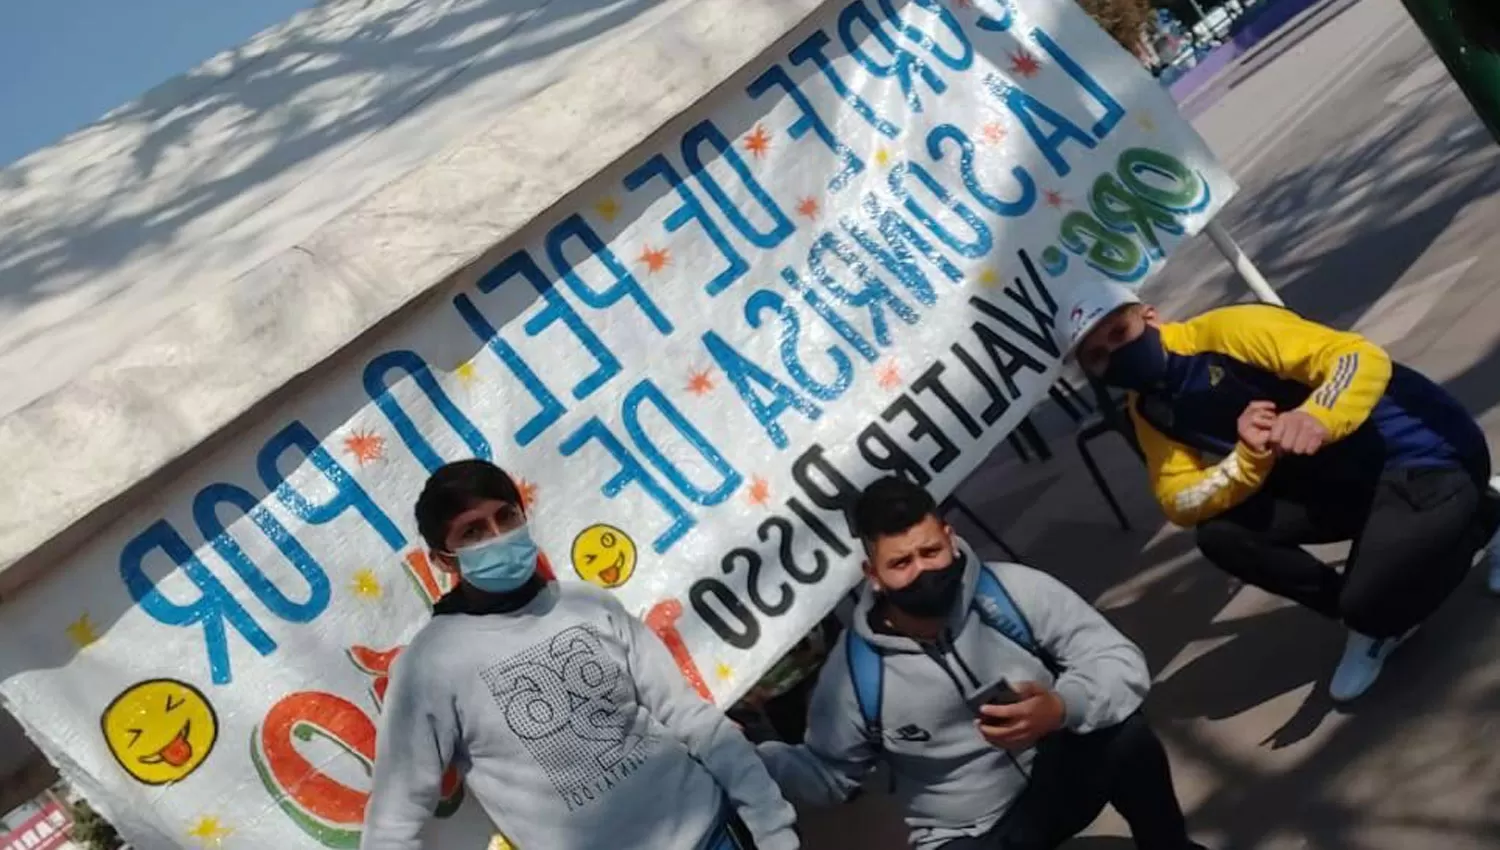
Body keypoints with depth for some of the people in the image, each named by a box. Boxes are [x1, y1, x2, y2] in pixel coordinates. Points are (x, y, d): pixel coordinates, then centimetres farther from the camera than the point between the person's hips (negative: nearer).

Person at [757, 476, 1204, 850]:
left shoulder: (1013, 590, -17)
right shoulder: (851, 674, -15)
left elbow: (1122, 662, -16)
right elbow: (826, 774, -1)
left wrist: (1062, 709, -37)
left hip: (1056, 776, 1)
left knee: (1125, 735, -31)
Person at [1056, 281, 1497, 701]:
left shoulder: (1226, 330, -19)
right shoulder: (1150, 412, 2)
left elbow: (1362, 356, -24)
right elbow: (1180, 505, -9)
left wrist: (1318, 419, -43)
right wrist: (1249, 455, -25)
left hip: (1426, 452, -7)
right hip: (1343, 480, 7)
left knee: (1374, 596, -27)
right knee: (1220, 534, -10)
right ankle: (1373, 618, 8)